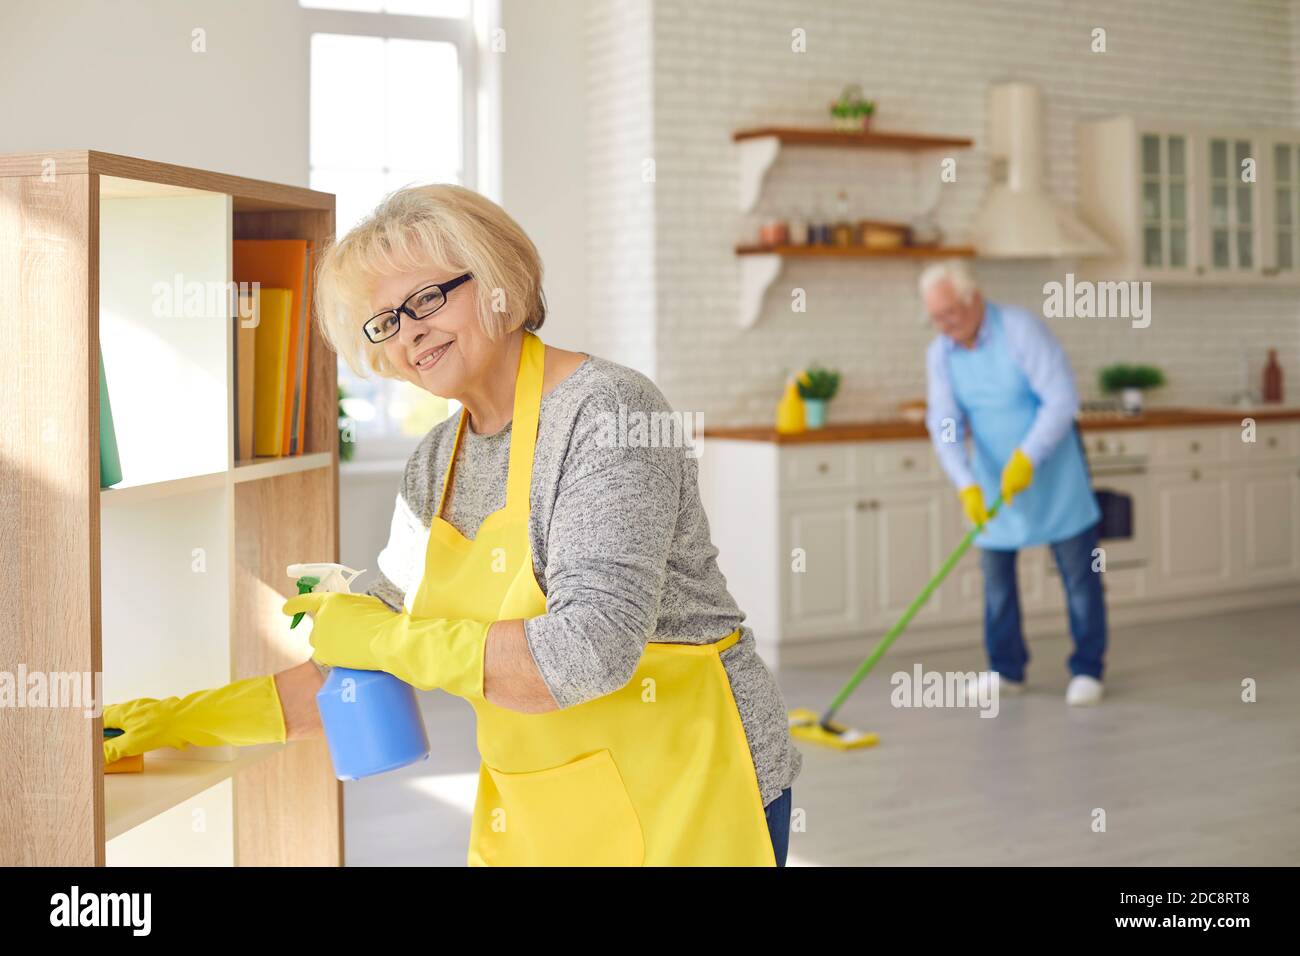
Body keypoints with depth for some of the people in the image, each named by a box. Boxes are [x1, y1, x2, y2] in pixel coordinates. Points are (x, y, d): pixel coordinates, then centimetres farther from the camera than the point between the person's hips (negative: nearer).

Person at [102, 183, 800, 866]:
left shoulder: (604, 412, -17)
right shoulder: (435, 463, 6)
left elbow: (593, 651, -27)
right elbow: (371, 668, 14)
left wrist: (387, 638, -20)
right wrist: (193, 719, 11)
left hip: (683, 800, -6)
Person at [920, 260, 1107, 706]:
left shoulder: (1021, 330, -21)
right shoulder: (940, 353, -5)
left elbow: (1063, 400, -23)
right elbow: (945, 424, -10)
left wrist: (1027, 458, -29)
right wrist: (966, 485, -23)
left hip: (1051, 466, -5)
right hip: (993, 474, 5)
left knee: (1078, 570, 0)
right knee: (995, 569, 6)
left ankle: (1087, 669, 10)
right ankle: (1006, 668, 17)